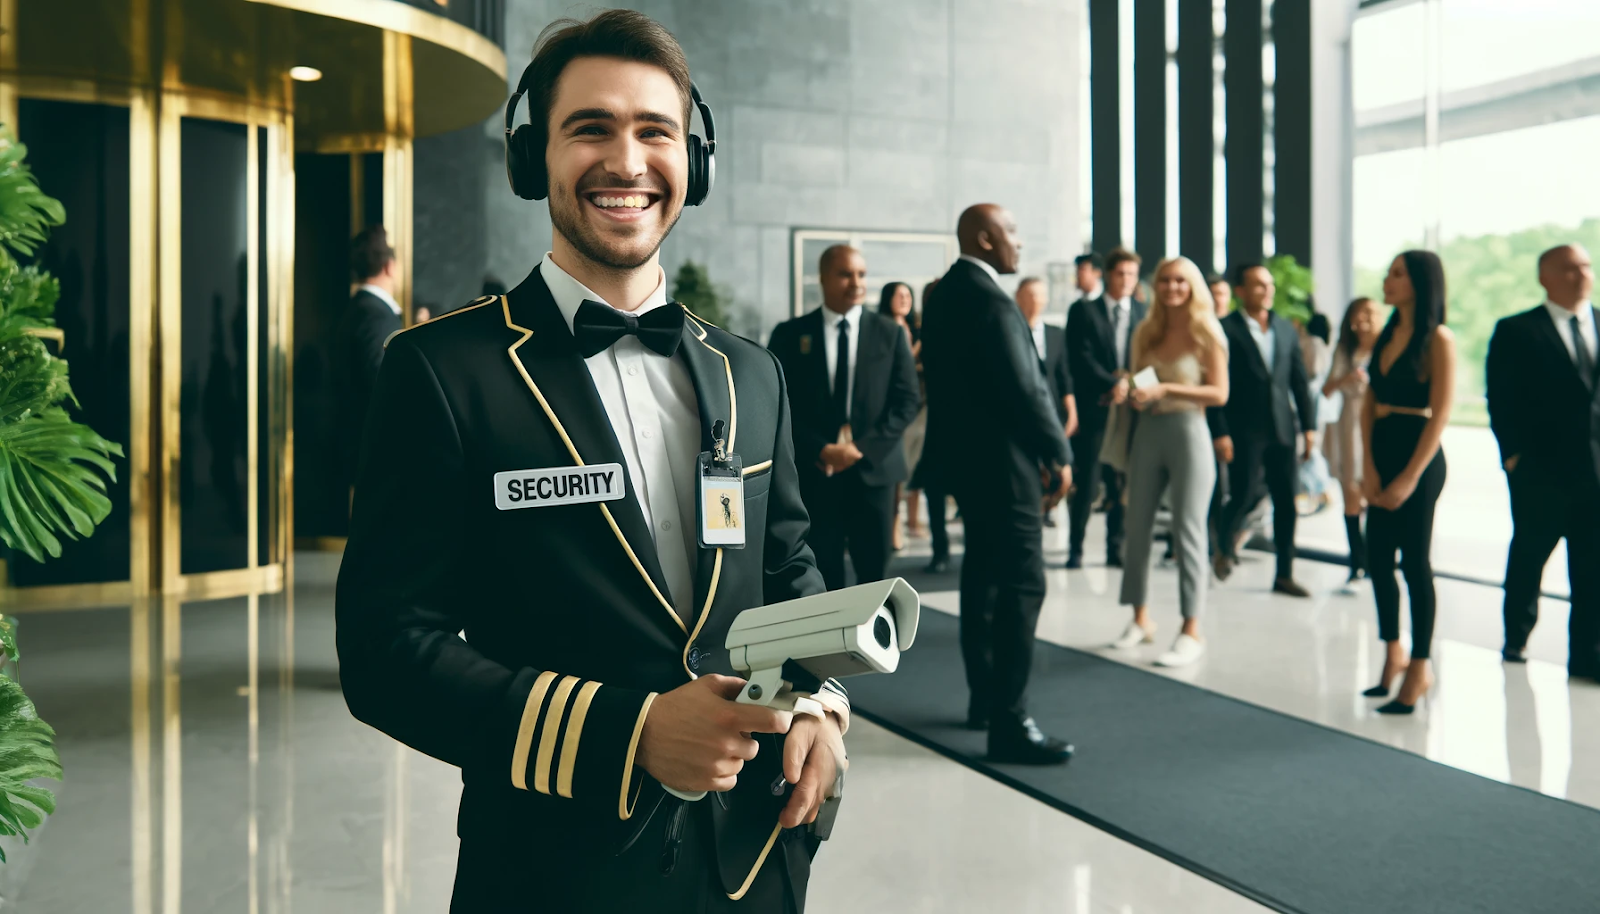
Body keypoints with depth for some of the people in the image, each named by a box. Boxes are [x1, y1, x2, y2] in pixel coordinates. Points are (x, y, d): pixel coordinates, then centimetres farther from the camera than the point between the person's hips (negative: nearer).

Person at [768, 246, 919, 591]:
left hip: (873, 468, 1)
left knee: (873, 573, 7)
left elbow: (906, 401, 1)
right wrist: (821, 450, -13)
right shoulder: (790, 334, 3)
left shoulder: (889, 333, 6)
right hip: (814, 473, -1)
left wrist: (863, 448, -11)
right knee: (822, 578, 5)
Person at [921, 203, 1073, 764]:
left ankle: (984, 698, 28)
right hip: (1002, 463, -10)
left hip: (963, 456, 10)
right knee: (1022, 585, -7)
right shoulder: (991, 303, -18)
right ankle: (1009, 723, -4)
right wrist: (1059, 454, -9)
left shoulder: (942, 297, 10)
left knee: (983, 578, 18)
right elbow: (1026, 390, -20)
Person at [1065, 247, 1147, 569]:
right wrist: (1111, 384, -14)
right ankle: (1075, 550, 7)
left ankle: (1116, 550, 12)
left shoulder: (1144, 313, 11)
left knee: (1122, 485, 5)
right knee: (1087, 483, -2)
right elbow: (1080, 358, -6)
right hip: (1095, 409, -2)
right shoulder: (1084, 311, 4)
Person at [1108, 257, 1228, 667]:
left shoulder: (1206, 333, -4)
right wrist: (1128, 391, -9)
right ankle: (1141, 619, 20)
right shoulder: (1146, 331, 9)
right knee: (1137, 527, 8)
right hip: (1148, 432, 5)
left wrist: (1166, 389, -19)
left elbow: (1220, 393, -9)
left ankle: (1191, 632, 2)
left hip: (1188, 432, -5)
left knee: (1187, 531, -4)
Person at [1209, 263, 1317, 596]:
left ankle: (1284, 575, 14)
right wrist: (1219, 433, -12)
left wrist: (1309, 426, 7)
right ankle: (1226, 546, 25)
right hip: (1244, 430, -5)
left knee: (1286, 503, 5)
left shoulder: (1286, 329, 11)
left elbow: (1300, 381, 12)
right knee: (1244, 496, -5)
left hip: (1282, 430, 5)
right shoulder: (1226, 329, -5)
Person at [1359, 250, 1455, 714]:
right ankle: (1393, 653, 24)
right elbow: (1369, 404, 8)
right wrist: (1368, 466, -2)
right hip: (1381, 451, 7)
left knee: (1414, 561, 0)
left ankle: (1420, 667, 12)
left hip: (1418, 454, -7)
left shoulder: (1438, 338, -10)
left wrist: (1410, 477, -15)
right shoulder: (1387, 335, 11)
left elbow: (1440, 414, -14)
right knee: (1378, 557, 9)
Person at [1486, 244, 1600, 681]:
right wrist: (1514, 453, -8)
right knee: (1528, 558, 11)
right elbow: (1500, 399, -3)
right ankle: (1516, 640, 28)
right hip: (1540, 470, -3)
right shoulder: (1516, 332, -1)